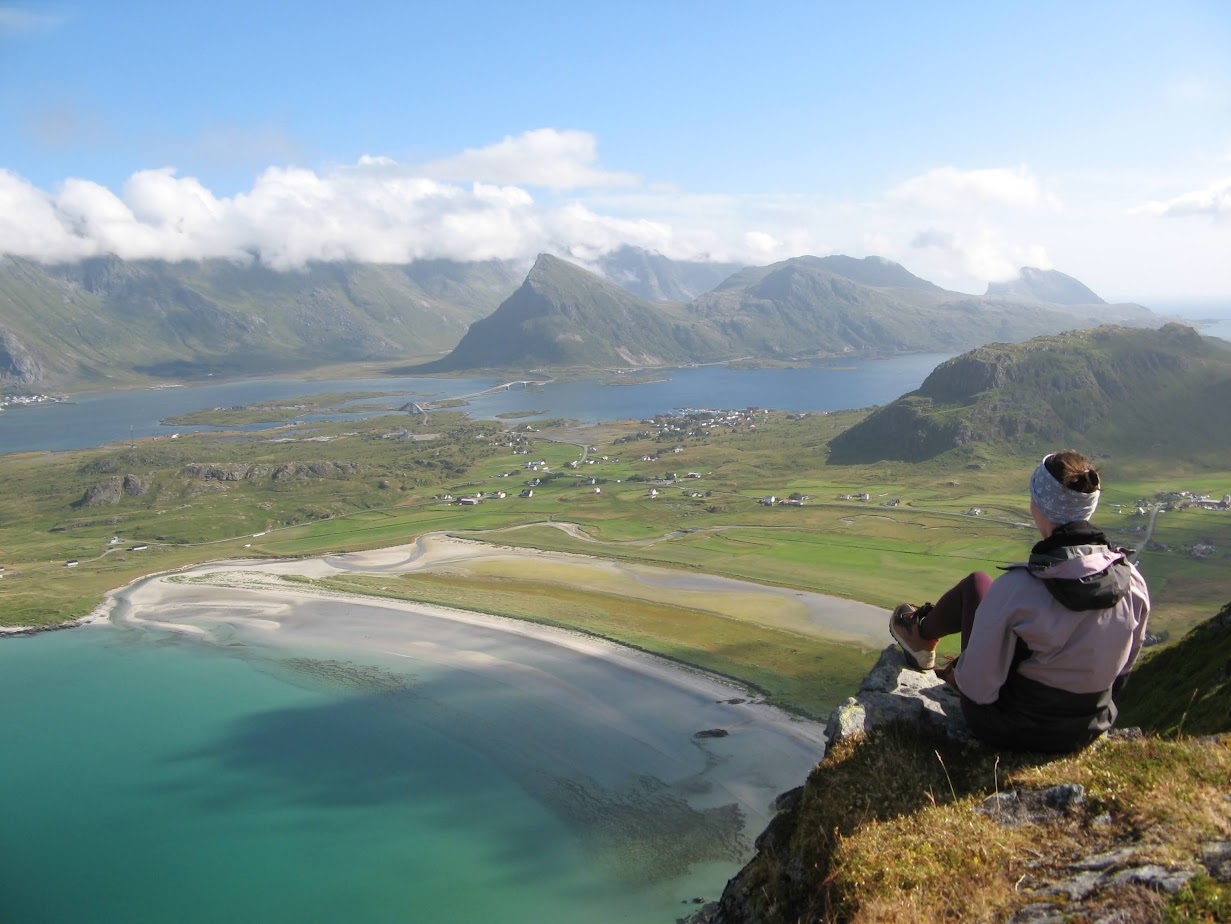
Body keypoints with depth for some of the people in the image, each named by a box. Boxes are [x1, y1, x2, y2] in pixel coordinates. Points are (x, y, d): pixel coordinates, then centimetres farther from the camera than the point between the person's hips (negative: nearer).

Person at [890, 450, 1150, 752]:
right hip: (1089, 731, 5)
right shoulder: (1133, 582, -16)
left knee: (976, 582, 11)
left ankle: (922, 634, 40)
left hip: (1008, 732, -4)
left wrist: (959, 673, 1)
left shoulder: (1017, 587, -32)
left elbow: (977, 689, -23)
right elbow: (1121, 670, 2)